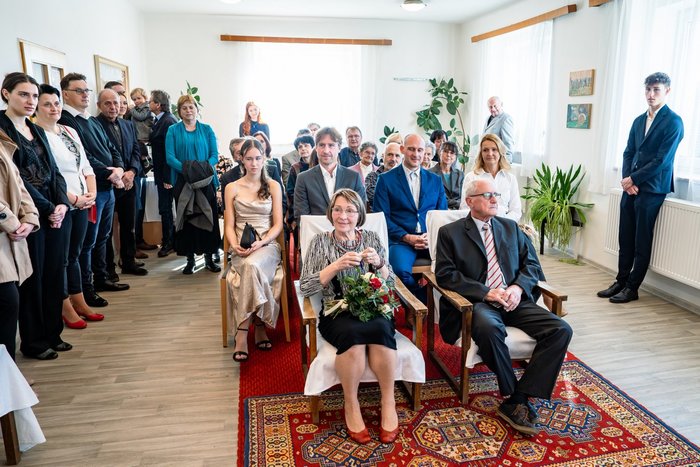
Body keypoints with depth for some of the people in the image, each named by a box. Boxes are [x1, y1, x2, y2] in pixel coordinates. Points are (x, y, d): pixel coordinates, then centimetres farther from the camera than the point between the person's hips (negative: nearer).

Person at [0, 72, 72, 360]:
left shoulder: (37, 130, 15)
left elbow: (53, 171, 11)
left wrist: (62, 203, -5)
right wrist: (47, 209, -14)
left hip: (56, 210, 7)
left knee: (54, 273, 11)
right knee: (33, 277, 2)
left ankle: (52, 334, 25)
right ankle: (33, 342, 17)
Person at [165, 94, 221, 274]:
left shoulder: (207, 130, 9)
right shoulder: (173, 131, 6)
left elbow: (214, 155, 3)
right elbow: (170, 157, -3)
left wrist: (205, 167, -17)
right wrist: (186, 169, -19)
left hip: (206, 181, 1)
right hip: (183, 181, 0)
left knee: (208, 218, 1)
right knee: (186, 219, 3)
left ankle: (209, 258, 12)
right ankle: (190, 259, 13)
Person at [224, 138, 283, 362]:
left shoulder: (273, 186, 10)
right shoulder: (232, 188, 12)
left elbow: (278, 224, 4)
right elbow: (229, 225, 8)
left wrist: (261, 243, -13)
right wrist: (234, 245, -13)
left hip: (267, 245, -1)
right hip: (241, 249, 1)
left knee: (252, 266, -35)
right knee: (250, 269, -35)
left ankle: (242, 333, -26)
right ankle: (258, 326, -23)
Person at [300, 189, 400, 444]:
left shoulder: (371, 238, 9)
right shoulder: (320, 242, 4)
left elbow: (390, 284, 7)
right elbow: (305, 287, -6)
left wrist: (378, 263, -13)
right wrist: (336, 266, -17)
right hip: (337, 314, -1)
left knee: (380, 329, -32)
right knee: (353, 332, -34)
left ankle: (388, 401, -14)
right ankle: (351, 403, -14)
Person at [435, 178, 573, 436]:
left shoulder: (511, 227, 19)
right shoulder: (450, 232, 5)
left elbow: (531, 263, 15)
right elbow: (445, 274, -5)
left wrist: (519, 287, -7)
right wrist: (485, 292, -15)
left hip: (515, 300, 5)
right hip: (478, 303, -4)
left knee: (561, 329, -19)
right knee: (488, 328, -38)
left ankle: (518, 401, -16)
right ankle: (513, 395, -13)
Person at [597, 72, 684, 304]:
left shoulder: (673, 122, -6)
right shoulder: (639, 121, 15)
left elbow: (662, 160, -13)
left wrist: (633, 179, -11)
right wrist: (627, 180, -3)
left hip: (652, 189, -6)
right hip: (630, 186, 6)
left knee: (641, 241, 0)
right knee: (625, 238, 9)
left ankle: (632, 288, 8)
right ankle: (620, 282, 18)